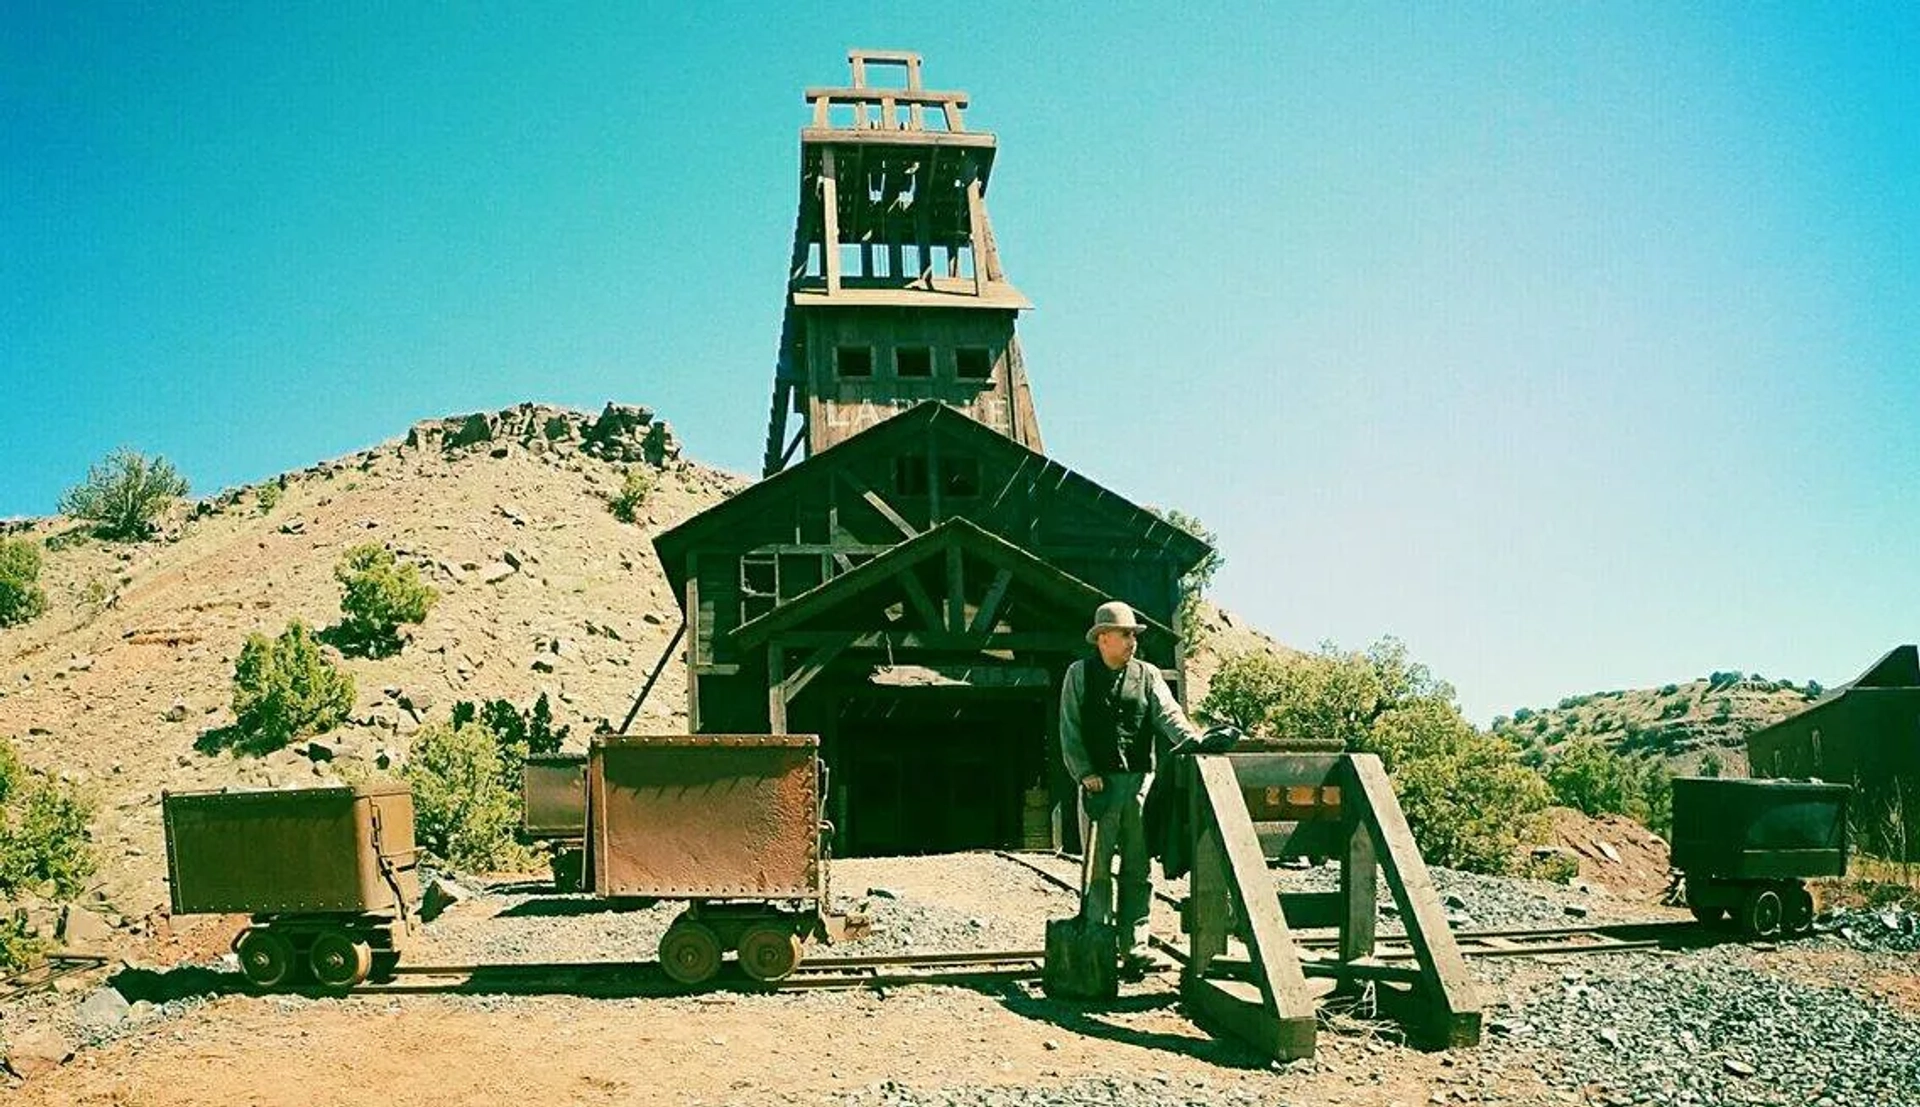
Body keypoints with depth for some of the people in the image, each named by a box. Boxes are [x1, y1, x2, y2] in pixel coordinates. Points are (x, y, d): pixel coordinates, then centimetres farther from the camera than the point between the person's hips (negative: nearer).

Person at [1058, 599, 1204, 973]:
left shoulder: (1147, 674, 10)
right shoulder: (1079, 674, 5)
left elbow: (1168, 714, -2)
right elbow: (1070, 729, 2)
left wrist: (1193, 738, -22)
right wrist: (1084, 772, -9)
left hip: (1140, 780, 2)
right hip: (1098, 782, -2)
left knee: (1139, 868, 4)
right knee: (1097, 867, -1)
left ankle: (1134, 946, 10)